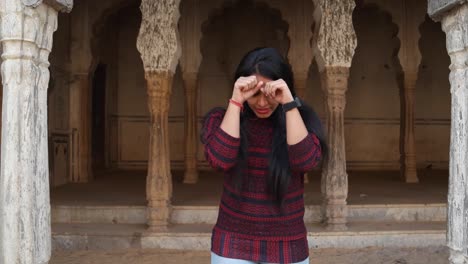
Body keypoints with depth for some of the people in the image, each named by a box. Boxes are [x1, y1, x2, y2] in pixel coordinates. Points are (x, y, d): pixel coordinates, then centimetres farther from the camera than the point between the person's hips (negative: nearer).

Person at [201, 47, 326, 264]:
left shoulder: (299, 119, -3)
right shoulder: (221, 118, -3)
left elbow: (305, 161, -21)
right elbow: (221, 159, -21)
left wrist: (289, 103, -23)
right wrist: (235, 101, -21)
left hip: (287, 246, 1)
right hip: (233, 244, 0)